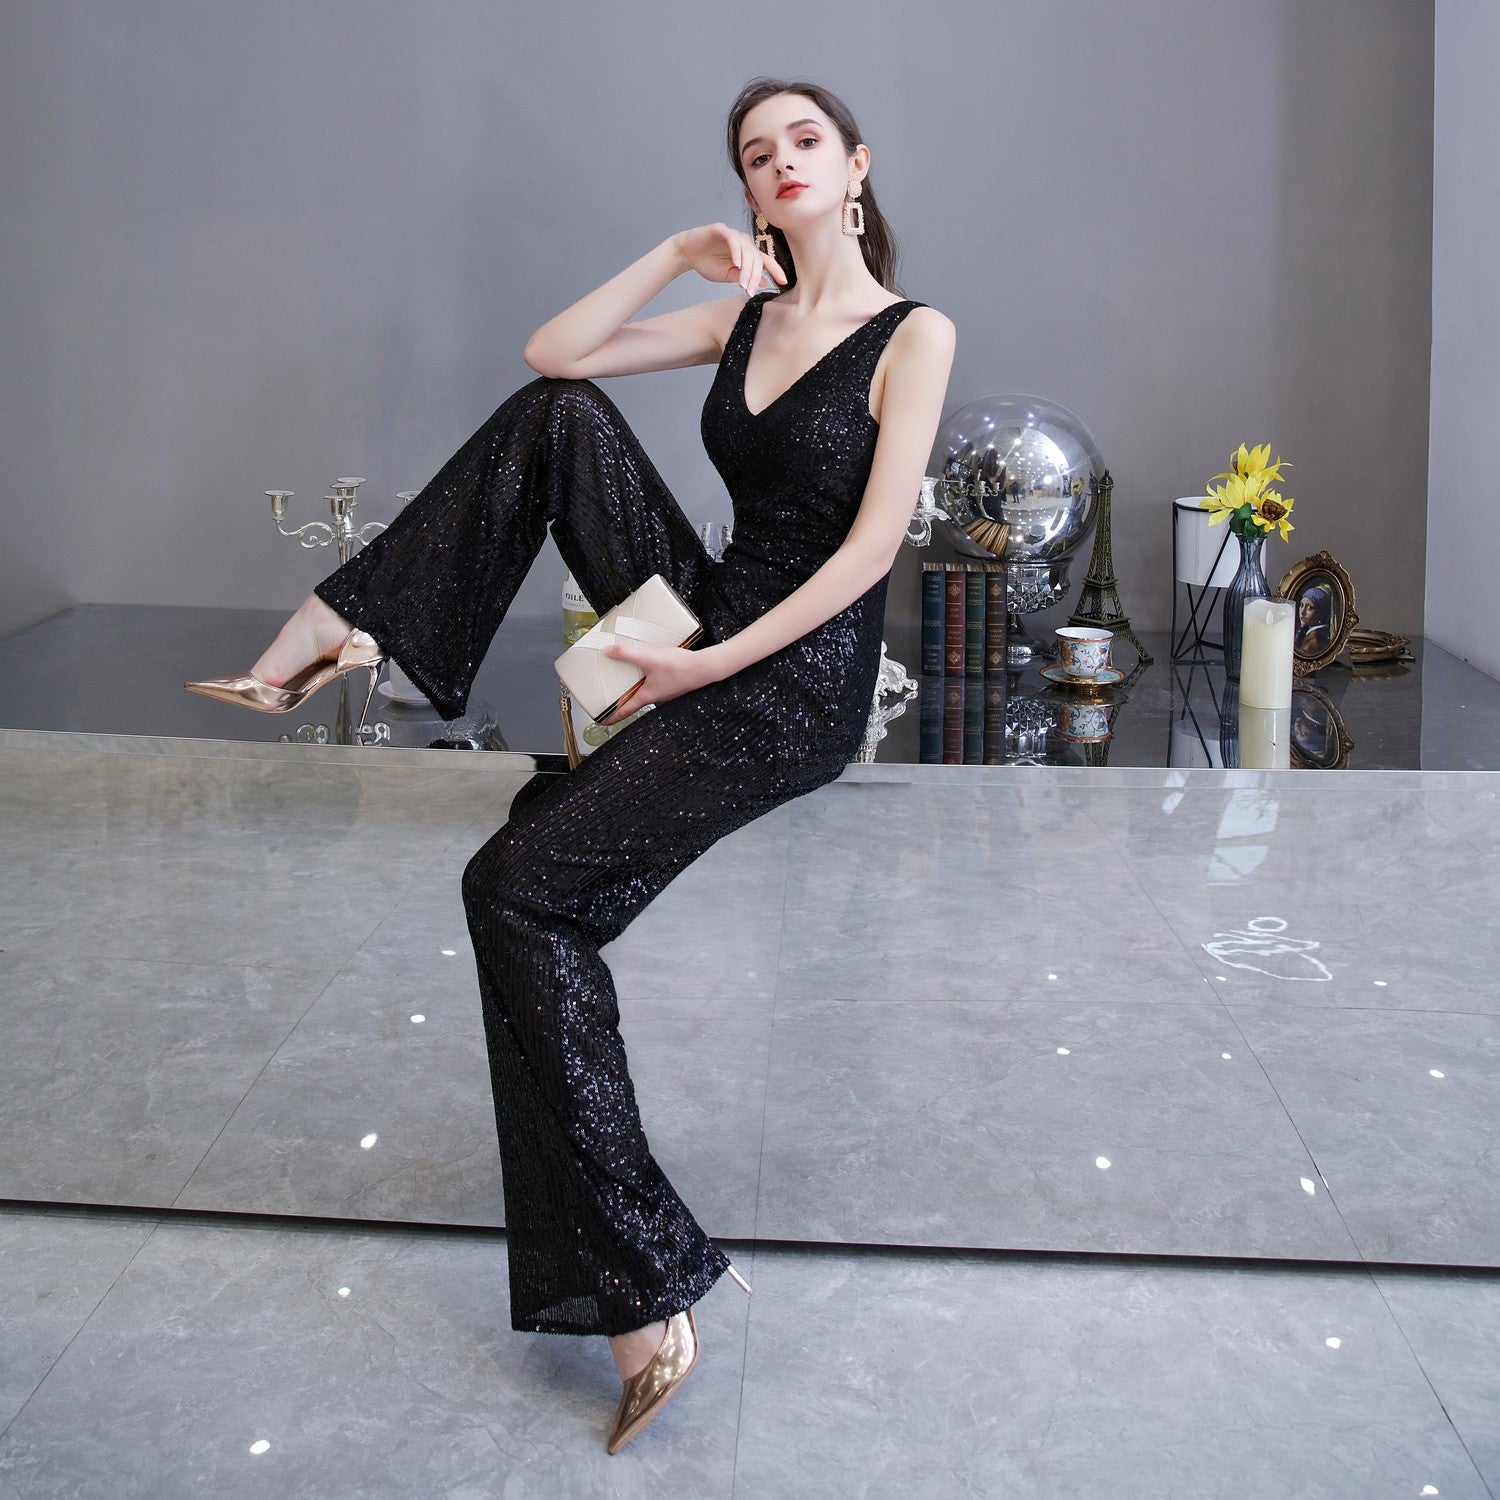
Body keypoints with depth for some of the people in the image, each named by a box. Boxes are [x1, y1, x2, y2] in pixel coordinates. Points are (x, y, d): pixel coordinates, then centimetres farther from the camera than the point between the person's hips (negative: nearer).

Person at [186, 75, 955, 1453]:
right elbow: (553, 353, 7)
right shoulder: (744, 315, 13)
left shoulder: (914, 334, -6)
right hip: (706, 618, 7)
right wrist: (681, 252, 1)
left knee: (520, 887, -20)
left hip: (795, 686, -7)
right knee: (560, 414, -4)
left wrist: (712, 666, -18)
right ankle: (356, 625, 0)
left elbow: (872, 547, -16)